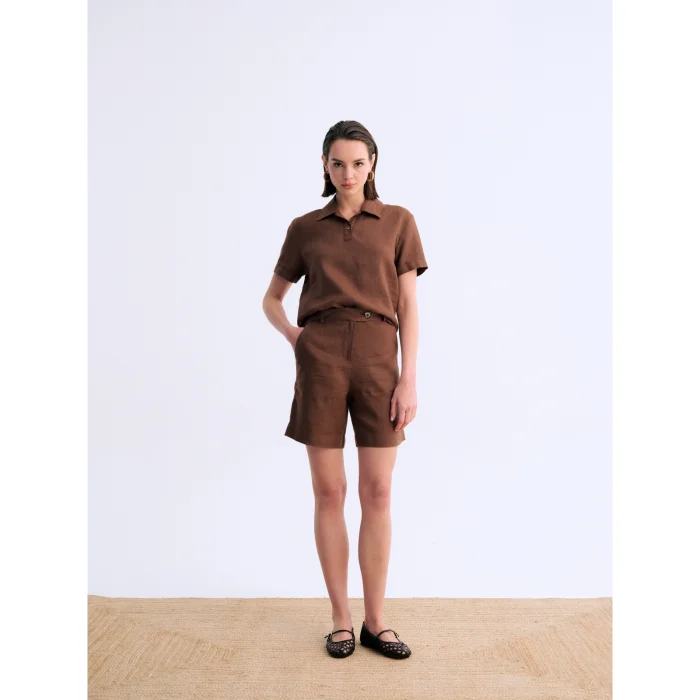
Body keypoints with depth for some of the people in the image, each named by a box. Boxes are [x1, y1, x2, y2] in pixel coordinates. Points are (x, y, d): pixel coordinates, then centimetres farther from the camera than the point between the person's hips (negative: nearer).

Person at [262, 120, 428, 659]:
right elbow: (272, 298, 20)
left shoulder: (398, 222, 8)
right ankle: (341, 620, 18)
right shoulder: (305, 228, 10)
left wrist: (409, 379, -5)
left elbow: (409, 307, 4)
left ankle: (376, 621, 16)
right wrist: (291, 334, -1)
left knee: (378, 493, 2)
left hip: (378, 357, 0)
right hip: (321, 358, 1)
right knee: (329, 491, 3)